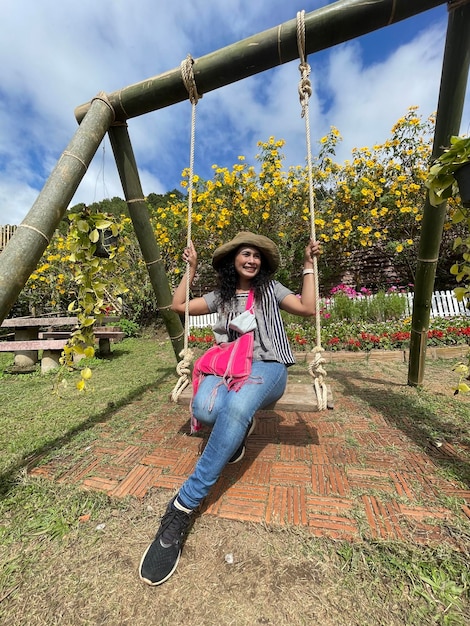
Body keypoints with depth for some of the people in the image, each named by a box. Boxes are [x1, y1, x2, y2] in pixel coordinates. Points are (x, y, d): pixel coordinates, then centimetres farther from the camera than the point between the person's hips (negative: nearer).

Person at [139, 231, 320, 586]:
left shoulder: (271, 288, 14)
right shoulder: (221, 296, 20)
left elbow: (308, 309, 0)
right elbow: (178, 305, 16)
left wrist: (309, 266, 3)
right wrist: (191, 270, 18)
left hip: (267, 366, -2)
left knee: (236, 408, -36)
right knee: (204, 408, -33)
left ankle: (183, 508, -23)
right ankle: (241, 428, 1)